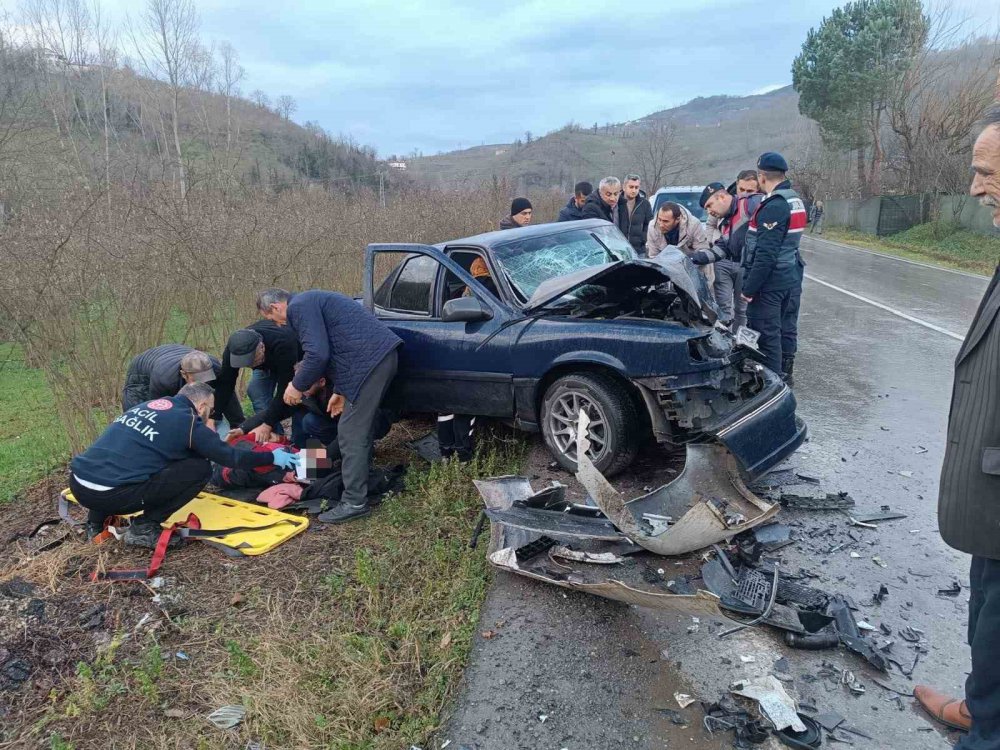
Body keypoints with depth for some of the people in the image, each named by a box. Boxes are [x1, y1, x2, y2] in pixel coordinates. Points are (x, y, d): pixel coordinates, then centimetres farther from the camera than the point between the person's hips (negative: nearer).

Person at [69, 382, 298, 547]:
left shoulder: (148, 404, 21)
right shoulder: (188, 422, 1)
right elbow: (232, 457, 5)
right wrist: (272, 458, 20)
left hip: (77, 484, 8)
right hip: (111, 495, -8)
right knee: (200, 469, 2)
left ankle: (96, 521, 25)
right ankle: (144, 527, 2)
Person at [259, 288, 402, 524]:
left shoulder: (299, 307, -6)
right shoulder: (310, 302, 27)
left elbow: (317, 354, -17)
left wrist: (297, 385, -2)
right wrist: (340, 391, 27)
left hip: (370, 360, -11)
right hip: (382, 354, 11)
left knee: (351, 433, -7)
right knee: (362, 425, 21)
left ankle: (354, 503, -3)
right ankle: (361, 476, 32)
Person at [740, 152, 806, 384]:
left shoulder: (774, 206, -20)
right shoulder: (795, 200, 11)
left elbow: (766, 254, -24)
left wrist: (749, 288, -21)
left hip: (771, 280, -10)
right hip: (792, 276, 10)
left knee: (766, 333, -2)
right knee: (787, 328, 17)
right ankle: (785, 373, 29)